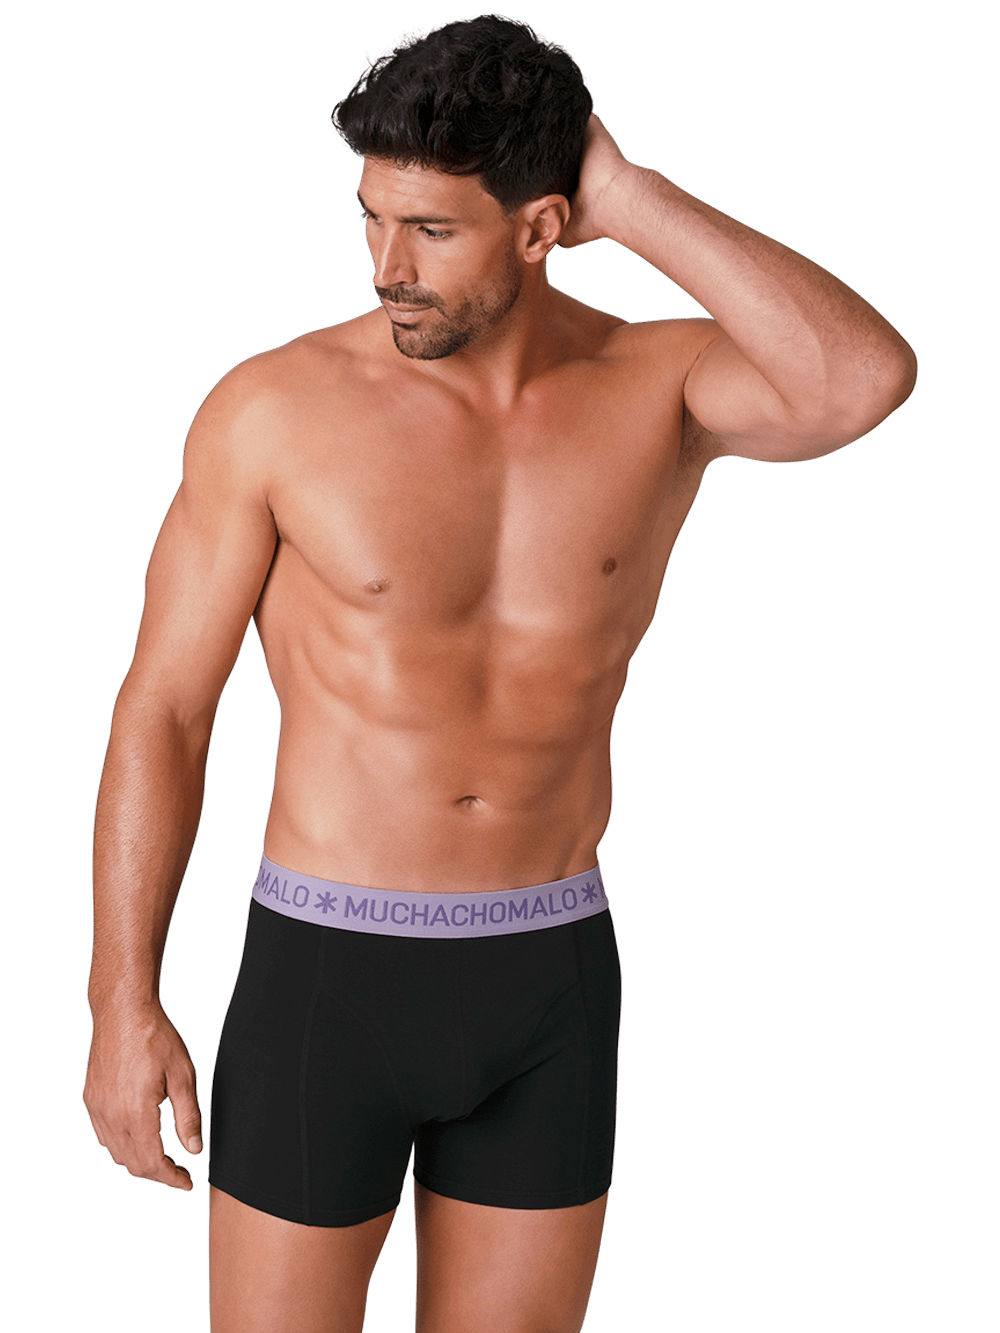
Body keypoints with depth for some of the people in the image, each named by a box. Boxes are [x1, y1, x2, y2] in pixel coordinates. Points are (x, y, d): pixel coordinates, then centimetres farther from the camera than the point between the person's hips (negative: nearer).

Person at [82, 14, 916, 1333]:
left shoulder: (662, 385, -5)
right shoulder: (274, 408, -10)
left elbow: (864, 380, -28)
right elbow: (161, 710, -4)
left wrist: (625, 196, -21)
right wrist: (123, 1004, -6)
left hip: (548, 987, 2)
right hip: (327, 980, -2)